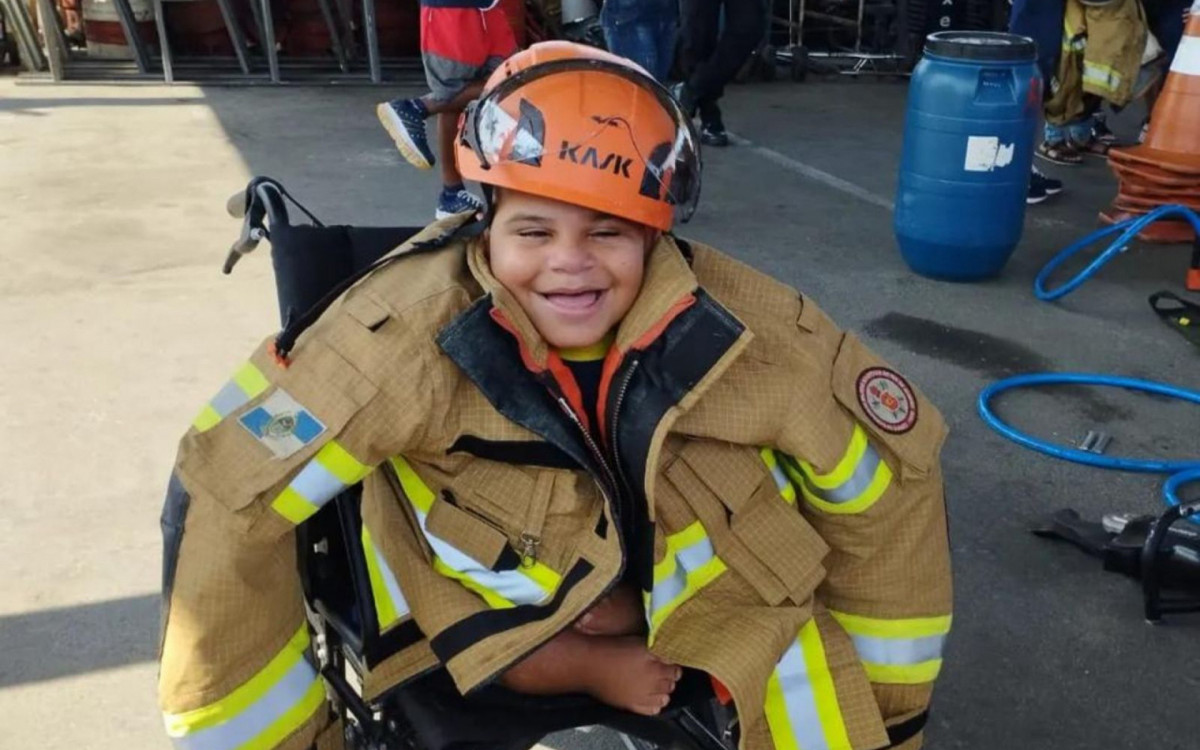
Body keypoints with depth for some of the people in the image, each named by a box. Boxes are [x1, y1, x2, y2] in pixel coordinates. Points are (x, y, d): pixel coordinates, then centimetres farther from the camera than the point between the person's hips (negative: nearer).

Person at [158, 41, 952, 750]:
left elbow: (895, 469, -11)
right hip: (490, 588, -1)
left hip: (685, 583, 2)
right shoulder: (406, 330, -31)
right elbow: (224, 500, -25)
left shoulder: (740, 325, -25)